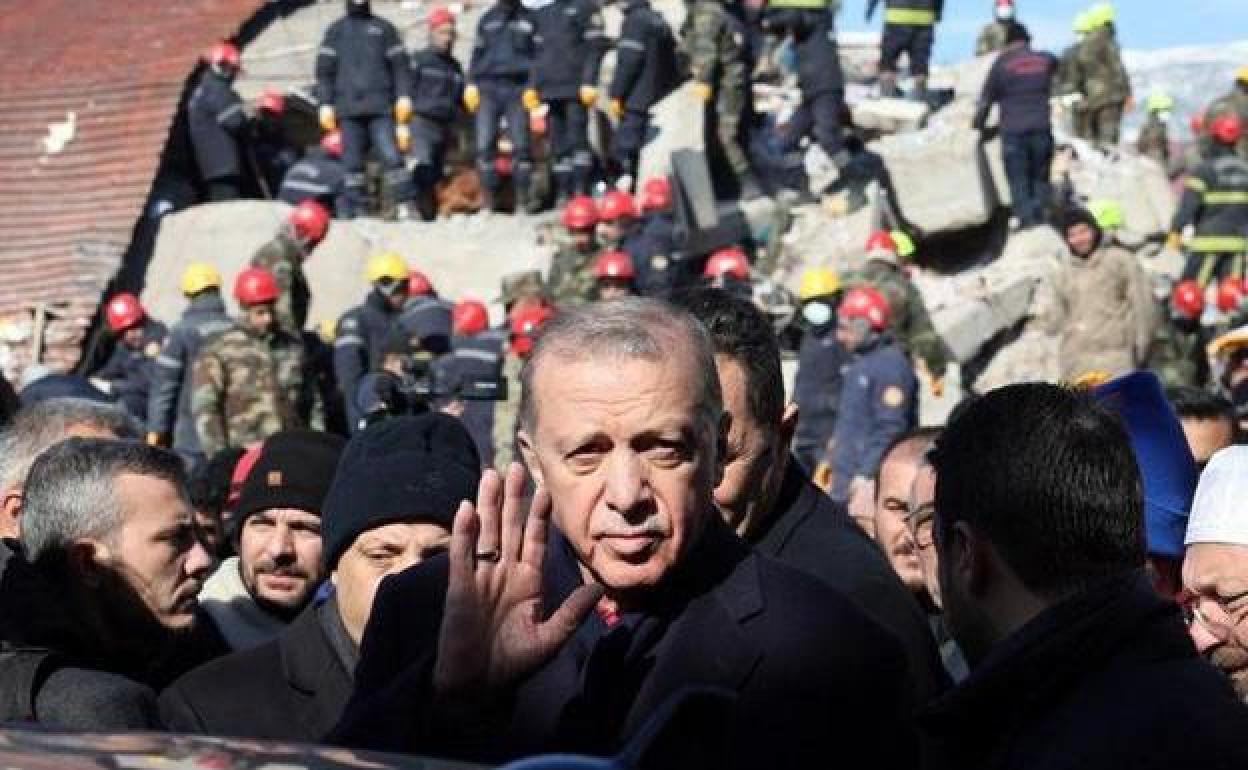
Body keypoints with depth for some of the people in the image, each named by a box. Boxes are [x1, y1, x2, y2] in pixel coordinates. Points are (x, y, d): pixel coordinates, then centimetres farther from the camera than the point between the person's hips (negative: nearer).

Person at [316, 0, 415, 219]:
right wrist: (325, 105, 3)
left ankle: (404, 207, -14)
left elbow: (400, 64, 8)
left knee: (390, 155, -13)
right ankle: (354, 212, 2)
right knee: (352, 161, -1)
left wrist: (404, 96, -4)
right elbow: (324, 70, 11)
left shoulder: (384, 28, 13)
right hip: (349, 110, 1)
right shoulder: (336, 31, 15)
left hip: (381, 108, -1)